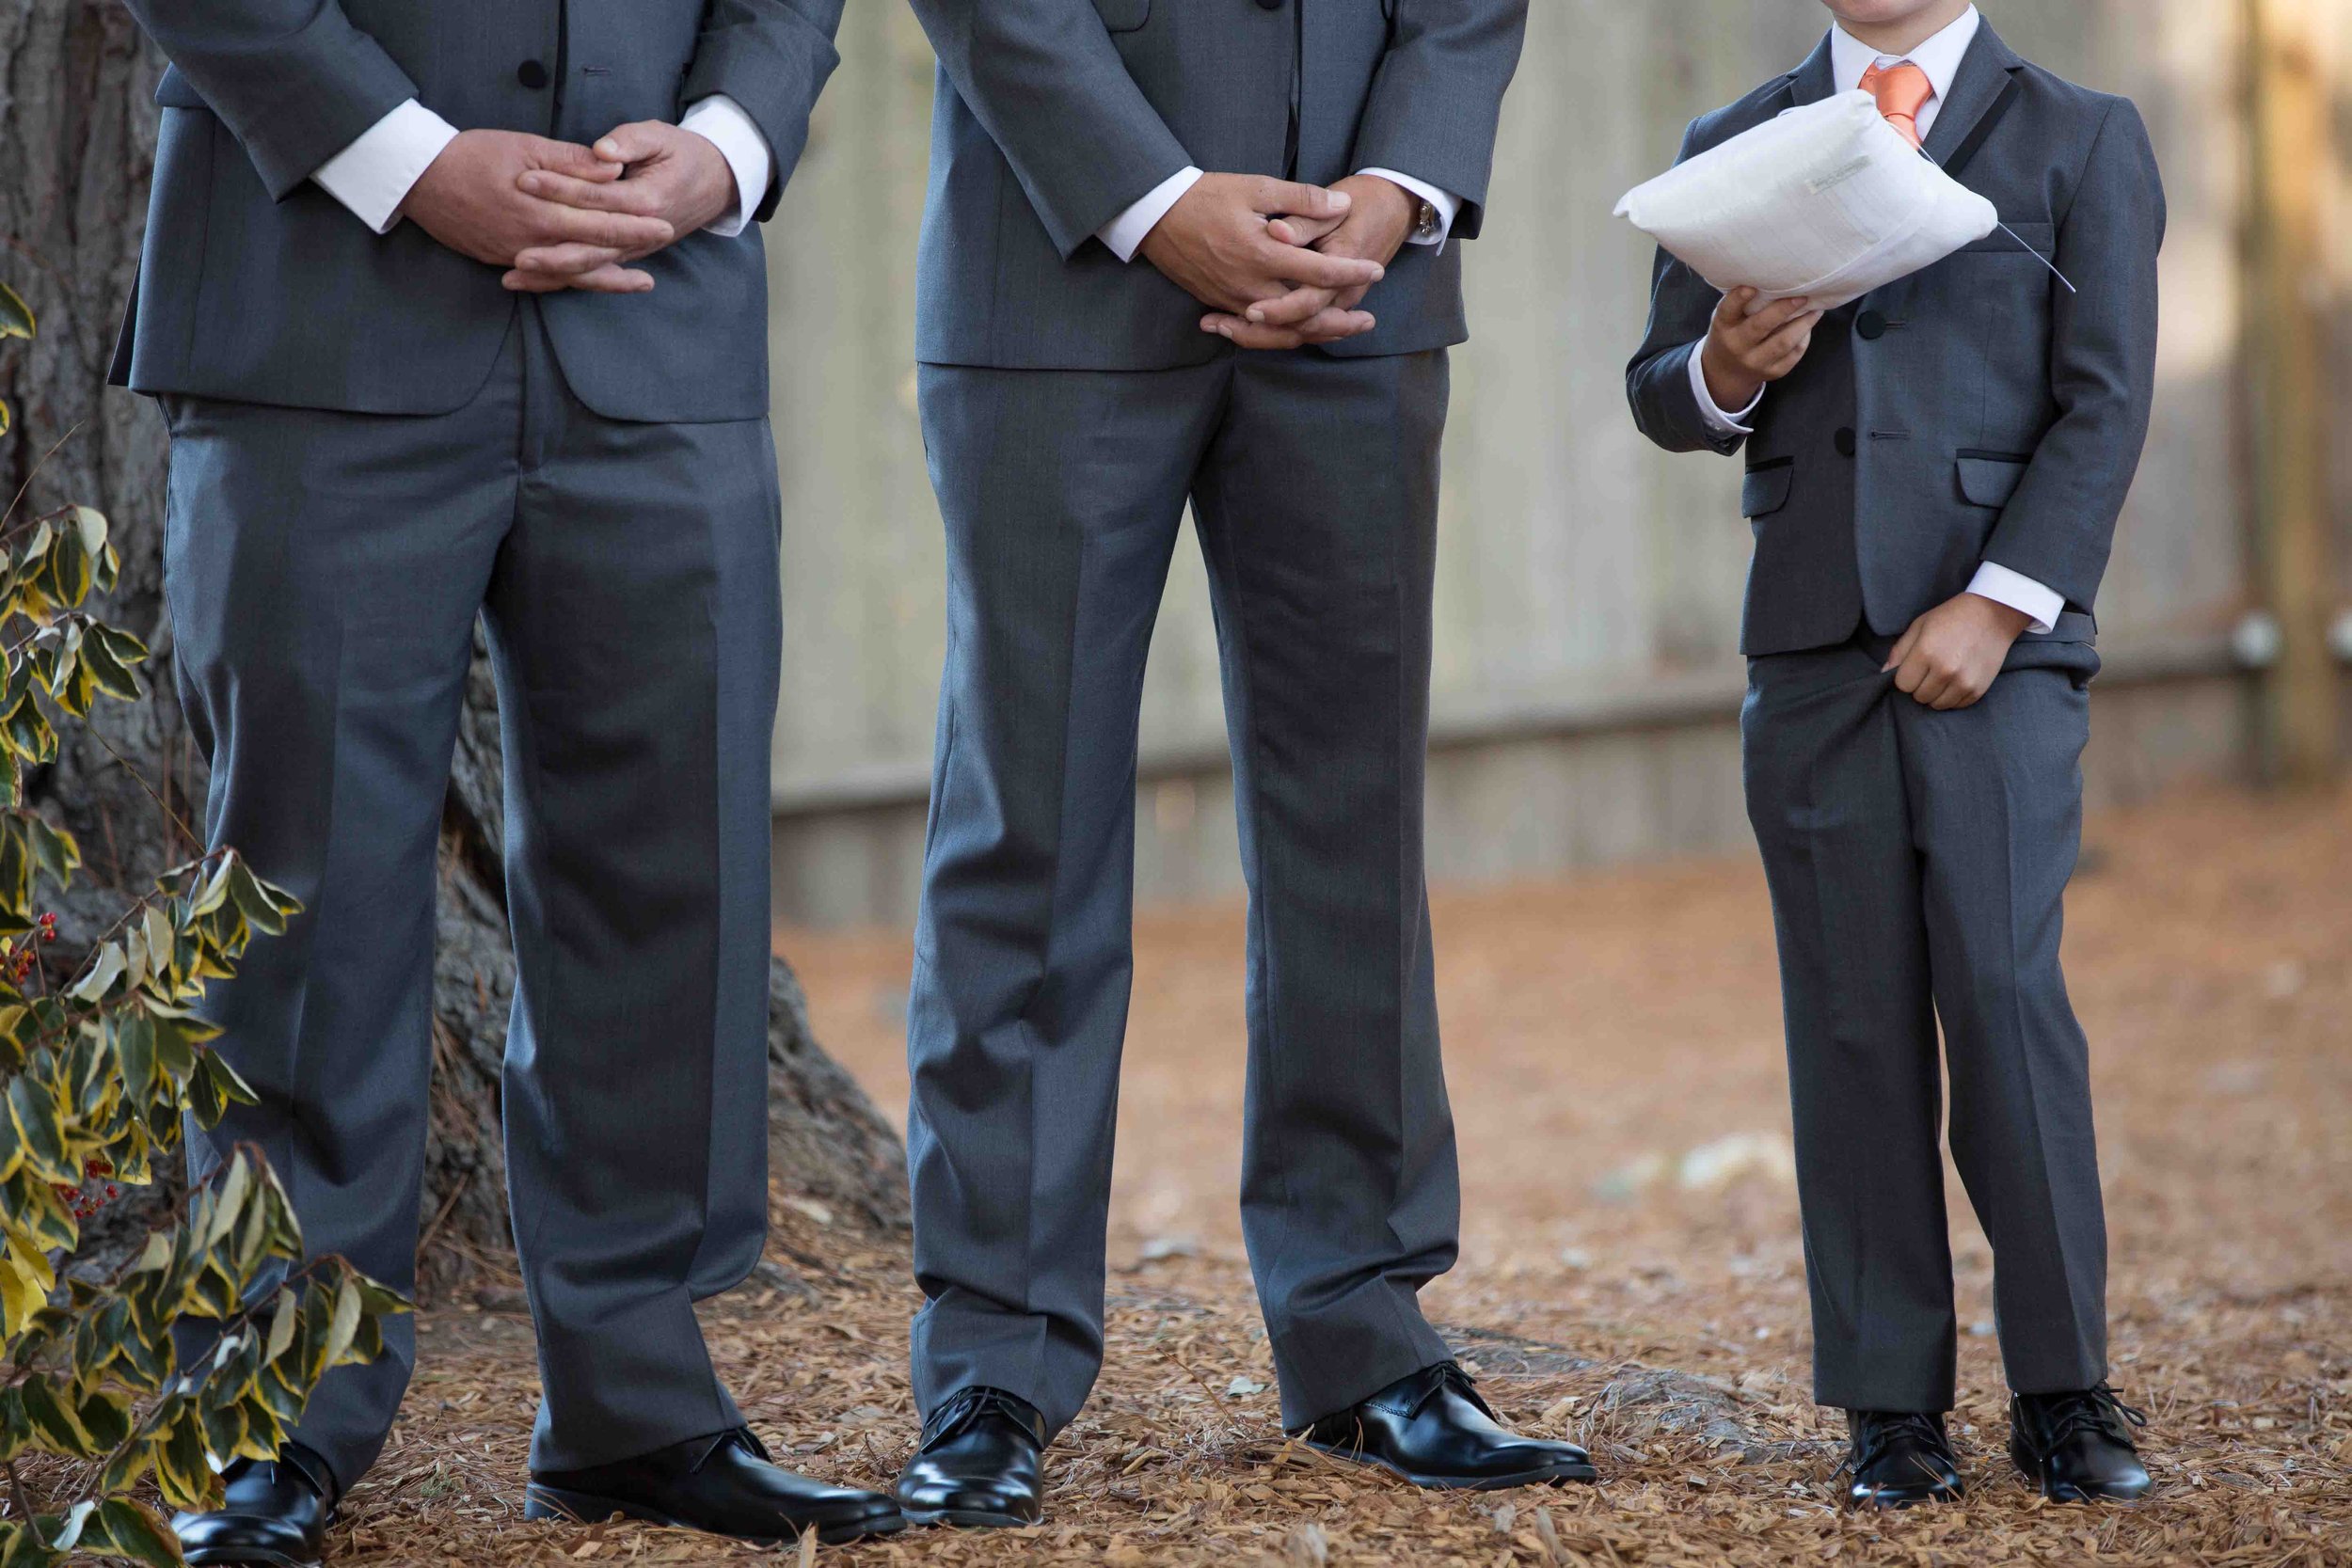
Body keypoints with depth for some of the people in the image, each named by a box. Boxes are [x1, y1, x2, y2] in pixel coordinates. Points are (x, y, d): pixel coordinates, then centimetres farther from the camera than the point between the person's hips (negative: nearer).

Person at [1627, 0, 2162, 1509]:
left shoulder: (2082, 139, 8)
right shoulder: (1732, 149, 17)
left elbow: (2104, 401, 0)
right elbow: (1661, 392, 14)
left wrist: (2003, 602, -11)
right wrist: (1723, 371, -10)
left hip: (1999, 644, -3)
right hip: (1813, 649, 3)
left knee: (2004, 991, -11)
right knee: (1856, 1025, 1)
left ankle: (2065, 1388, -3)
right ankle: (1893, 1403, 5)